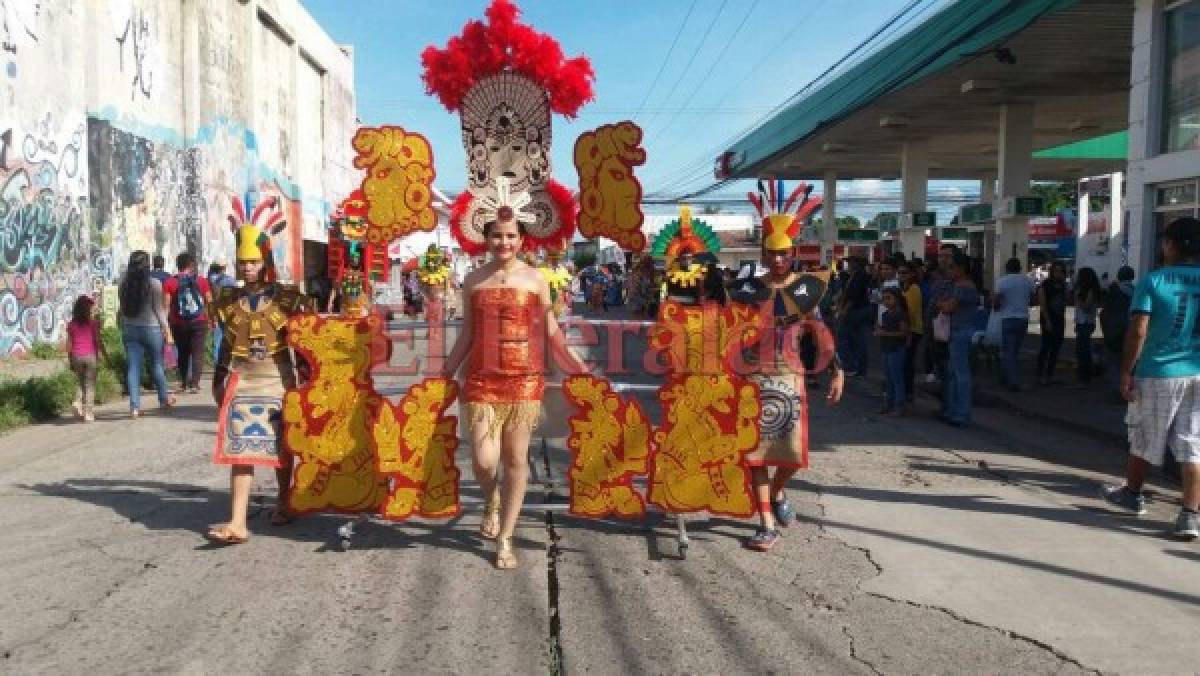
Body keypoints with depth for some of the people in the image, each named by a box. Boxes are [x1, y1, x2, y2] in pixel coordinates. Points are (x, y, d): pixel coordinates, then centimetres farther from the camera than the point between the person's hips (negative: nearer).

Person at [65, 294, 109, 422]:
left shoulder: (71, 324, 5)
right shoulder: (93, 323, -4)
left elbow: (69, 344, 5)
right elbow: (98, 341, -5)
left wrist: (70, 360, 14)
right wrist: (106, 356, 2)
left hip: (76, 356, 3)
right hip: (90, 355, -3)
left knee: (82, 384, 19)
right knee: (90, 385, 2)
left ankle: (78, 403, -5)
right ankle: (88, 413, -2)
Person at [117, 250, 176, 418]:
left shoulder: (124, 285, 0)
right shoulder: (154, 284, -10)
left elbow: (122, 310, 4)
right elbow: (159, 310, -7)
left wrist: (122, 328, 14)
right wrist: (166, 330, -1)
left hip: (129, 329, 3)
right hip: (151, 328, -2)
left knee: (133, 367, 3)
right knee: (156, 364, 14)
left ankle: (134, 406, 0)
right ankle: (164, 399, 29)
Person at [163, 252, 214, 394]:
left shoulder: (170, 283, -2)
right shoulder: (202, 281, 0)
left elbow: (167, 305, -8)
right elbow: (209, 302, 2)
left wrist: (167, 322, -3)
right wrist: (211, 318, 13)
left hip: (179, 323, 1)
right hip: (199, 322, -1)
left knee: (182, 352, 17)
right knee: (197, 353, 0)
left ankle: (183, 382, 21)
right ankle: (194, 383, -10)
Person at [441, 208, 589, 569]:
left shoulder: (535, 279, 2)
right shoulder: (473, 281, 7)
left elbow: (551, 331, 5)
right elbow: (466, 334, 13)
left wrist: (580, 370, 0)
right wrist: (445, 373, 13)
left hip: (524, 378, -1)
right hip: (482, 379, 1)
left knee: (516, 459, 3)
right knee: (483, 460, -7)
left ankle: (505, 540, 17)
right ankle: (492, 501, 30)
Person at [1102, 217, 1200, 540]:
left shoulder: (1153, 281, -9)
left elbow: (1138, 332, -14)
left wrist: (1126, 371, -7)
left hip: (1157, 374, -3)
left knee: (1143, 441, 14)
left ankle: (1132, 494, 33)